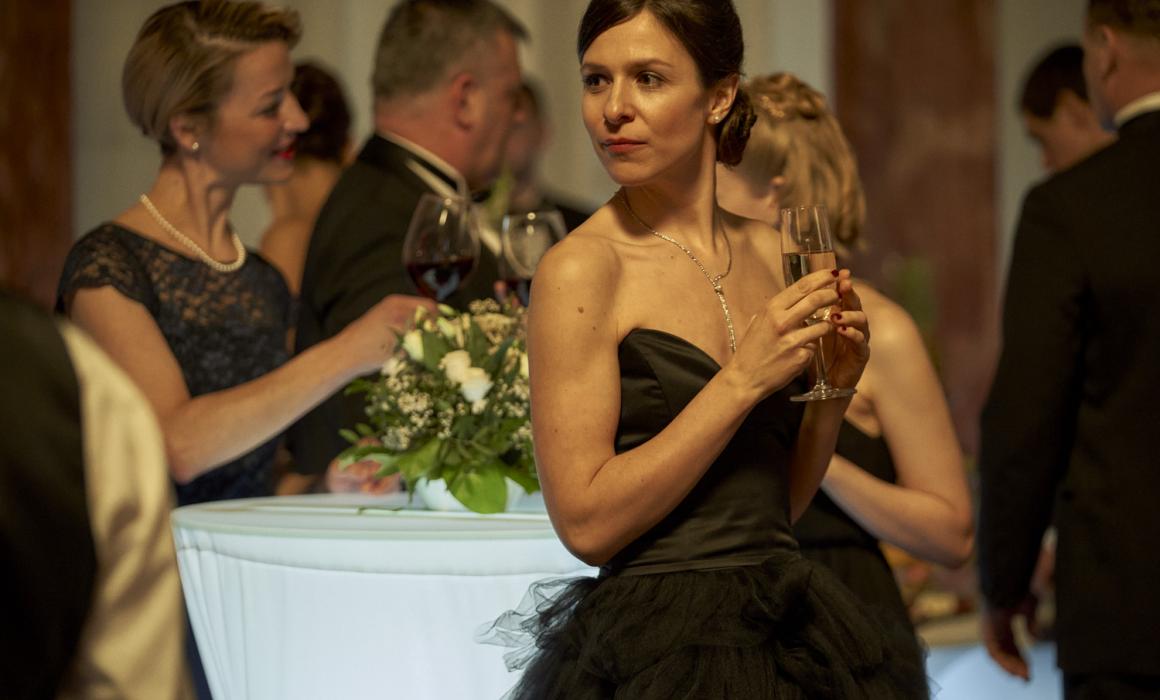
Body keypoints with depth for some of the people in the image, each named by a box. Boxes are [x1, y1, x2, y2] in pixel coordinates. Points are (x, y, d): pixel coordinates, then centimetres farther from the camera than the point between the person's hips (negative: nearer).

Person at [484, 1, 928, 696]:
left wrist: (832, 388, -4)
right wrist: (743, 381, -19)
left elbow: (779, 504, 12)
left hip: (786, 634, 6)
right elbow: (587, 520, -18)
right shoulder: (582, 268, -12)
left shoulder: (770, 253, 6)